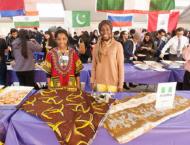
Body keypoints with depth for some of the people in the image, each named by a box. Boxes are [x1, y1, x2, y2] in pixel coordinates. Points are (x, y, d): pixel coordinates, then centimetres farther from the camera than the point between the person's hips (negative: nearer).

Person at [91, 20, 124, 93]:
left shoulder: (117, 45, -6)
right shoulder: (96, 46, 5)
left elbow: (121, 65, -5)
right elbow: (94, 65, 7)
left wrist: (120, 83, -6)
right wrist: (93, 81, 5)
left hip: (113, 82, -3)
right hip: (100, 82, 3)